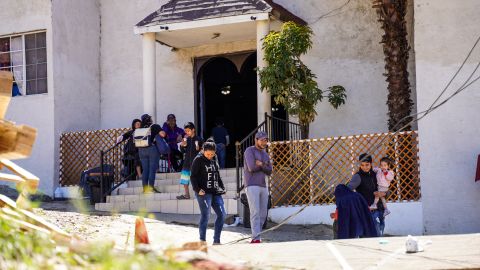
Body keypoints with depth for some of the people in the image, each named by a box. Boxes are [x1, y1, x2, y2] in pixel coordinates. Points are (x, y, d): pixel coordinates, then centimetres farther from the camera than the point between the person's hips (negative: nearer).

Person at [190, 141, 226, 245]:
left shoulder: (214, 160, 17)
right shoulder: (198, 160, -3)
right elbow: (193, 177, -7)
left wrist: (222, 188, 11)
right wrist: (197, 189, -17)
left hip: (215, 192, 7)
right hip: (204, 192, -7)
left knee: (222, 214, 1)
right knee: (205, 216, -9)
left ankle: (216, 240, 9)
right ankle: (202, 241, 0)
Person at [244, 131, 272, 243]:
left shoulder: (265, 154, 18)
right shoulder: (249, 151, -4)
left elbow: (269, 171, 8)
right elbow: (251, 168, -16)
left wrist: (261, 165, -10)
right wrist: (264, 166, -1)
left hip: (263, 186, 8)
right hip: (252, 186, -8)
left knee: (263, 214, 6)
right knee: (255, 212, -14)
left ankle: (255, 236, 12)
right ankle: (256, 238, -19)